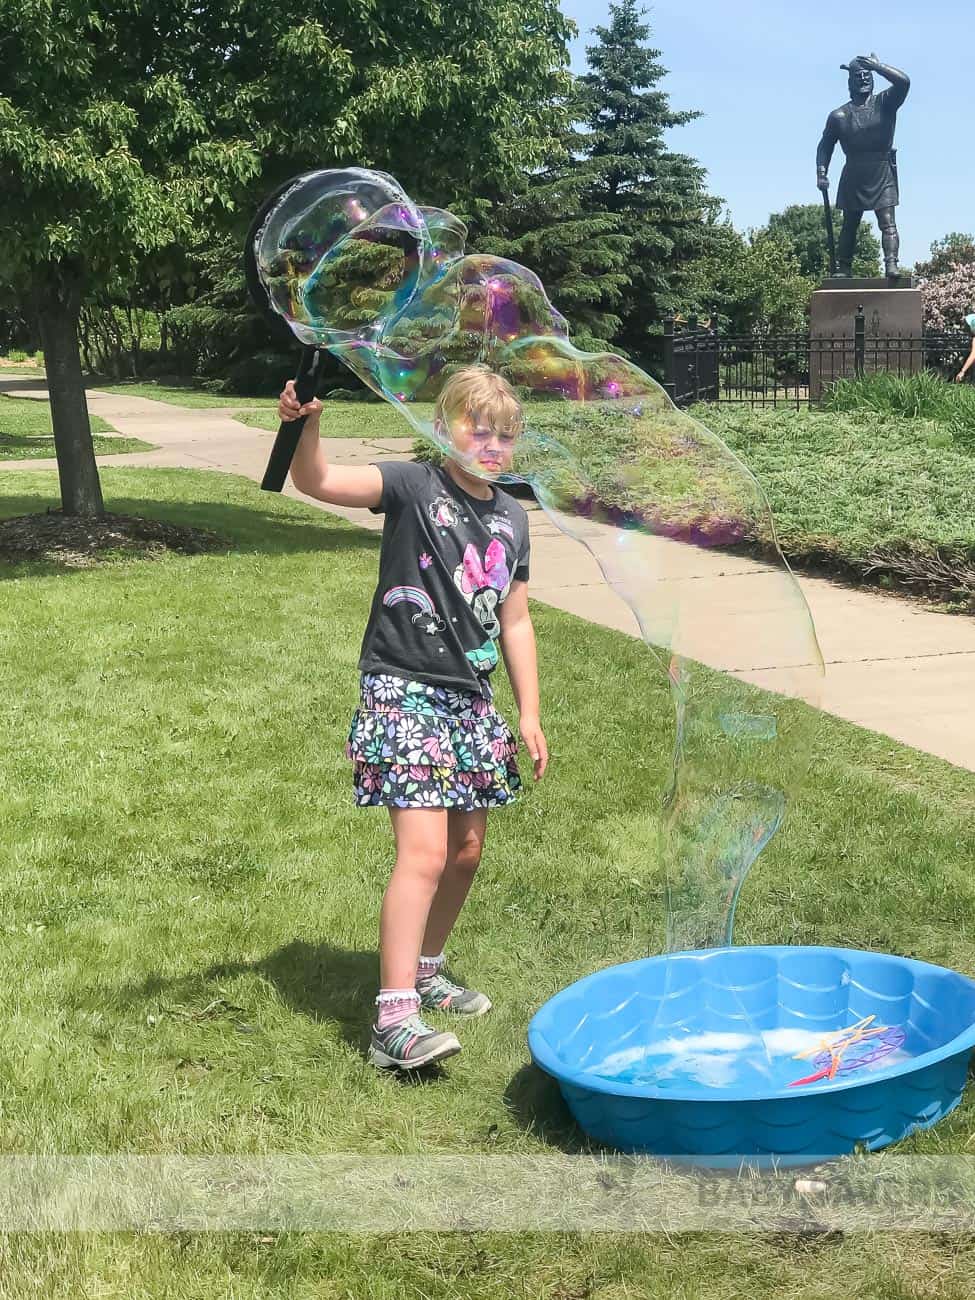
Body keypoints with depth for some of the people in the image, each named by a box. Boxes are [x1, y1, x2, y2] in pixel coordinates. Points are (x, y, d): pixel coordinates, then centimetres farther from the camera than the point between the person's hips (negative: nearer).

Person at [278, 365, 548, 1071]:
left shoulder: (512, 517, 10)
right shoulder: (414, 487, -7)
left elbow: (515, 620, 16)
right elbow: (319, 482, -23)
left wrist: (530, 714, 14)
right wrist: (306, 426, -43)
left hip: (471, 700, 7)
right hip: (404, 693, -7)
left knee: (467, 850, 14)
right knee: (424, 852, -16)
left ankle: (426, 969, 35)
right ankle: (394, 1018, -14)